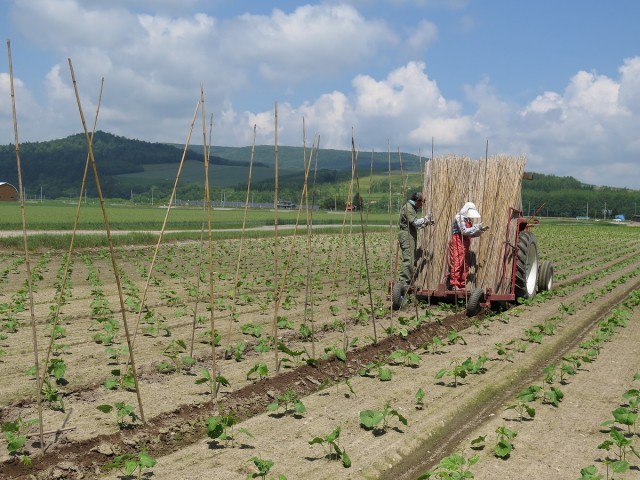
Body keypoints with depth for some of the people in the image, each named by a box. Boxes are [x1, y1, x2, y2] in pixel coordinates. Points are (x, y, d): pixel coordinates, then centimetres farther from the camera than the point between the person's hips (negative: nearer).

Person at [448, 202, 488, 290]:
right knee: (457, 264, -12)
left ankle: (462, 286, 11)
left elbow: (471, 234, 18)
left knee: (465, 266, 7)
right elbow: (464, 231, -17)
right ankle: (454, 285, -12)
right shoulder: (459, 217, -8)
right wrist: (477, 227, -15)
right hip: (457, 245, -9)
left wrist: (481, 230, 7)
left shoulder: (468, 220, 16)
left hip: (465, 246, 9)